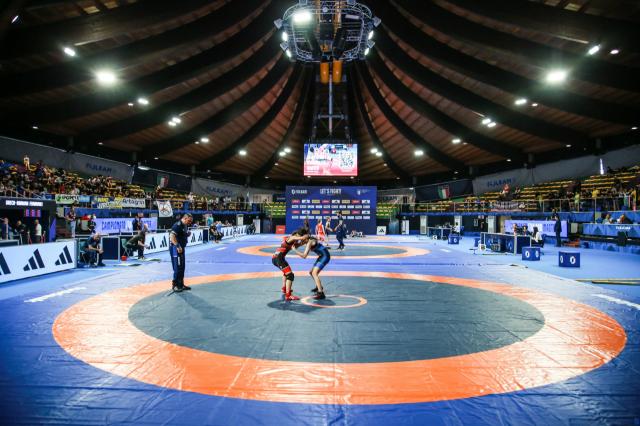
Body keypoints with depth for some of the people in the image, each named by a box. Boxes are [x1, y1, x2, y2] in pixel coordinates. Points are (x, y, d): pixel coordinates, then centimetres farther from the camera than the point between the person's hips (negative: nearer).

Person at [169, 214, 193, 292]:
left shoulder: (185, 226, 12)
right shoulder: (178, 225, -17)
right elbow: (172, 236, -25)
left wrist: (188, 234, 2)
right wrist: (178, 246, -27)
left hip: (181, 248, 10)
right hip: (176, 248, -10)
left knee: (182, 267, 14)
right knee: (178, 267, -5)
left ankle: (181, 284, 24)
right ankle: (175, 285, 5)